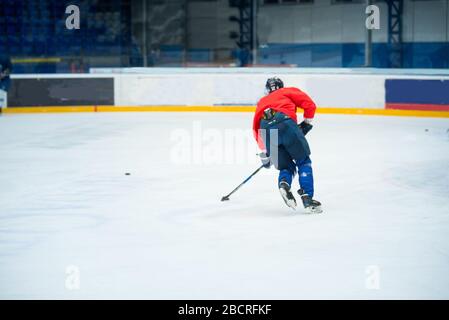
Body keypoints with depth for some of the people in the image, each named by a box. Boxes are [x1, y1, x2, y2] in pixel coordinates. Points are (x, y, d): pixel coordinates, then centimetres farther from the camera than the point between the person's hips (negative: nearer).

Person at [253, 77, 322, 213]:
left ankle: (284, 184, -15)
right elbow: (309, 104, 13)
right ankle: (307, 199, -2)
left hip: (266, 129, 3)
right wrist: (306, 123, 26)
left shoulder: (261, 102, 39)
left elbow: (257, 128, 34)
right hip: (285, 124, -3)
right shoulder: (288, 92, 28)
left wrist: (264, 154, 38)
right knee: (303, 162, 10)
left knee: (286, 167, 17)